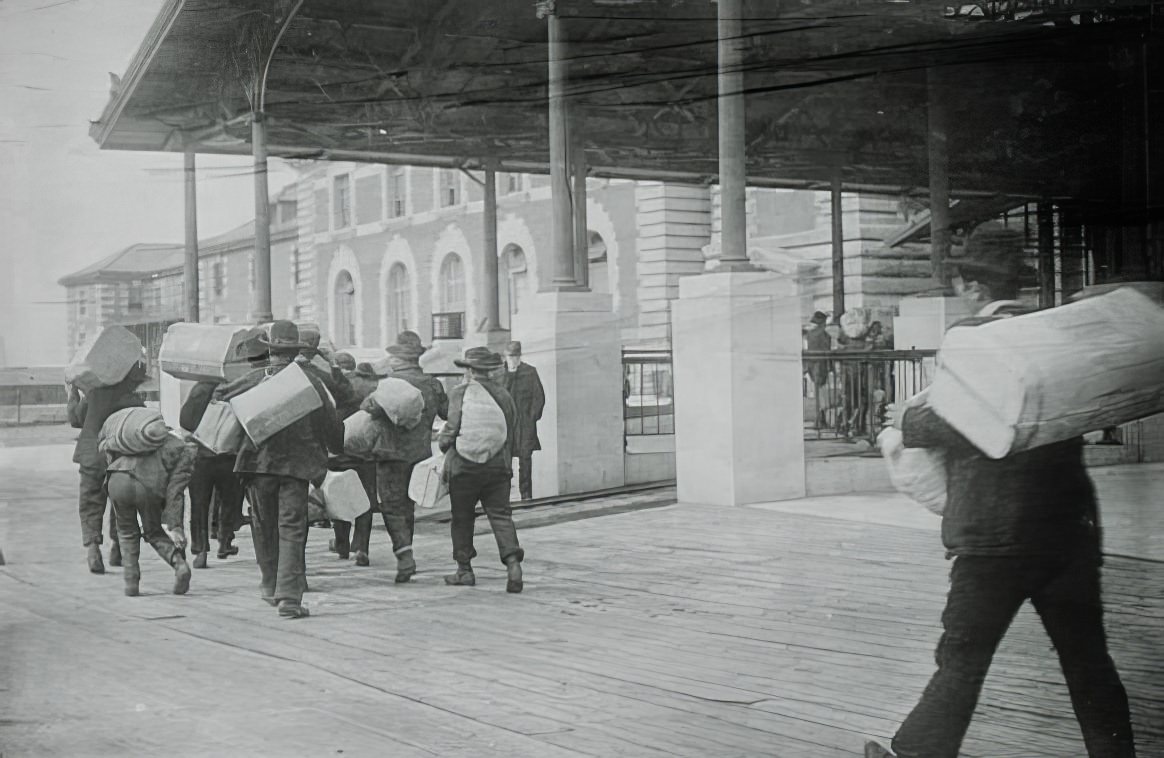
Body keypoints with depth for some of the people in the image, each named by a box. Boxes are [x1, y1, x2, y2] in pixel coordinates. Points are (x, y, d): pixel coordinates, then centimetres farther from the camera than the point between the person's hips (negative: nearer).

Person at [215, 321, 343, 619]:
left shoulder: (255, 380, -1)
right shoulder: (311, 382, -1)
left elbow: (219, 395, 12)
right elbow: (331, 423, 7)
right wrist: (338, 449, 25)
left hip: (259, 462, 1)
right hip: (297, 463, -1)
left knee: (264, 528, 16)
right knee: (292, 530, -1)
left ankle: (271, 588, 28)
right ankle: (289, 596, -11)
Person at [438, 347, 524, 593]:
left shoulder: (460, 393, -6)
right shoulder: (503, 395, 9)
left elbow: (453, 427, -14)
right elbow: (513, 431, 14)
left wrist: (443, 443, 7)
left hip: (465, 465, -3)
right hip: (499, 466, 3)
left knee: (462, 518, 10)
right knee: (500, 515, 2)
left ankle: (464, 570, 15)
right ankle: (512, 562, -17)